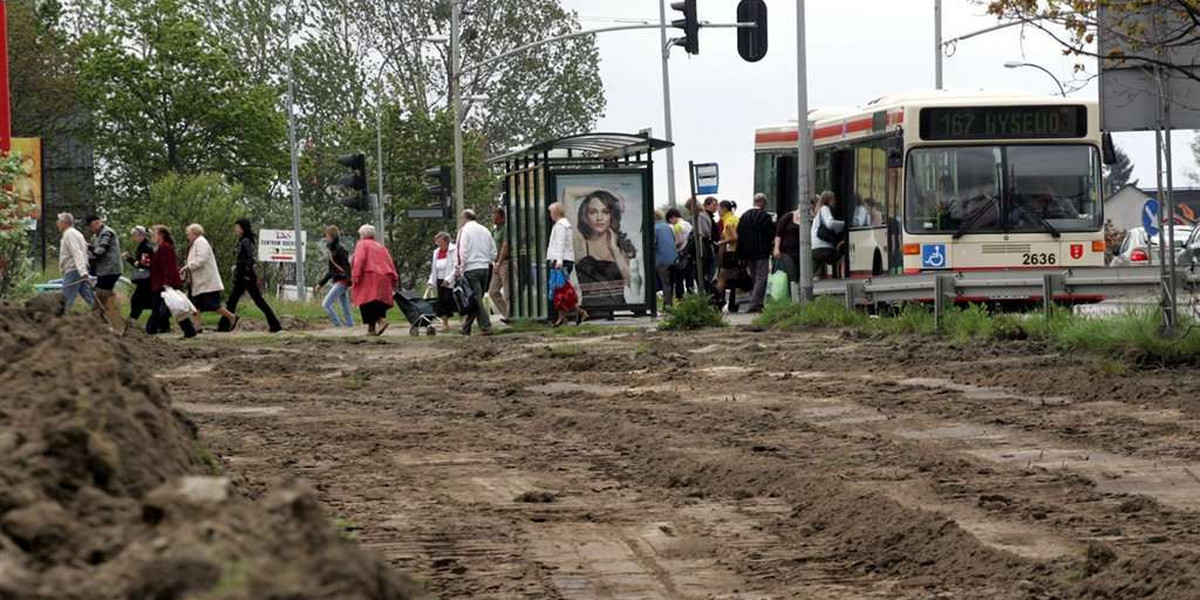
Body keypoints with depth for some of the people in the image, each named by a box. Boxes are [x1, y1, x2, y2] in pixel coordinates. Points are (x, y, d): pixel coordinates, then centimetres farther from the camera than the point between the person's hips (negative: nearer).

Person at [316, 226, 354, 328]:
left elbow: (347, 267, -19)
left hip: (342, 281, -9)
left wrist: (350, 284, -28)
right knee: (345, 309, 7)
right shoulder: (333, 251, 16)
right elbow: (330, 271, 23)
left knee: (326, 304, -15)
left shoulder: (340, 250, -11)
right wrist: (320, 284, 23)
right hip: (337, 282, 9)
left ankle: (338, 326, -15)